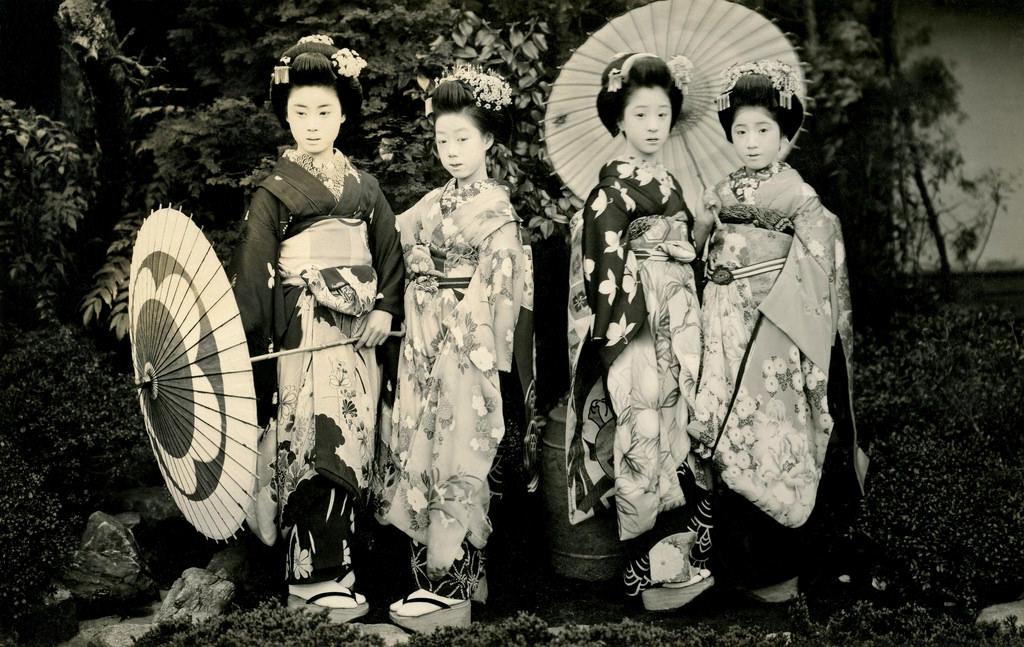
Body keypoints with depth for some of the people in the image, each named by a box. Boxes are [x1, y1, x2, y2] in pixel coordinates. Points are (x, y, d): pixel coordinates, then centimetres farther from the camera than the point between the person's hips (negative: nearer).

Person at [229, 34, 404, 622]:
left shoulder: (364, 187, 10)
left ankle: (333, 563, 16)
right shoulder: (276, 192, -1)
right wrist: (251, 347, -8)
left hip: (357, 337, 4)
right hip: (301, 337, -4)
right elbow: (253, 272, -3)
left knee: (352, 447, 5)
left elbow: (391, 253, 14)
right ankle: (318, 579, -2)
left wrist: (385, 310, -2)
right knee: (315, 448, -9)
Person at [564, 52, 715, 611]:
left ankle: (683, 552, 19)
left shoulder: (667, 182, 16)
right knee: (646, 439, -6)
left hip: (678, 323, 8)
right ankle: (658, 567, 1)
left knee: (678, 432, 11)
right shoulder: (614, 187, -9)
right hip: (638, 325, -8)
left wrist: (703, 231, 9)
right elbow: (604, 258, -15)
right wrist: (620, 323, -18)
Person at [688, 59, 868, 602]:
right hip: (728, 332, 6)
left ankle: (776, 569, 9)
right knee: (729, 444, 8)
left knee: (773, 448, -2)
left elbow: (818, 269, -8)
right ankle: (736, 562, 20)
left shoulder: (800, 199, -5)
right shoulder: (721, 195, 12)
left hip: (775, 334, -5)